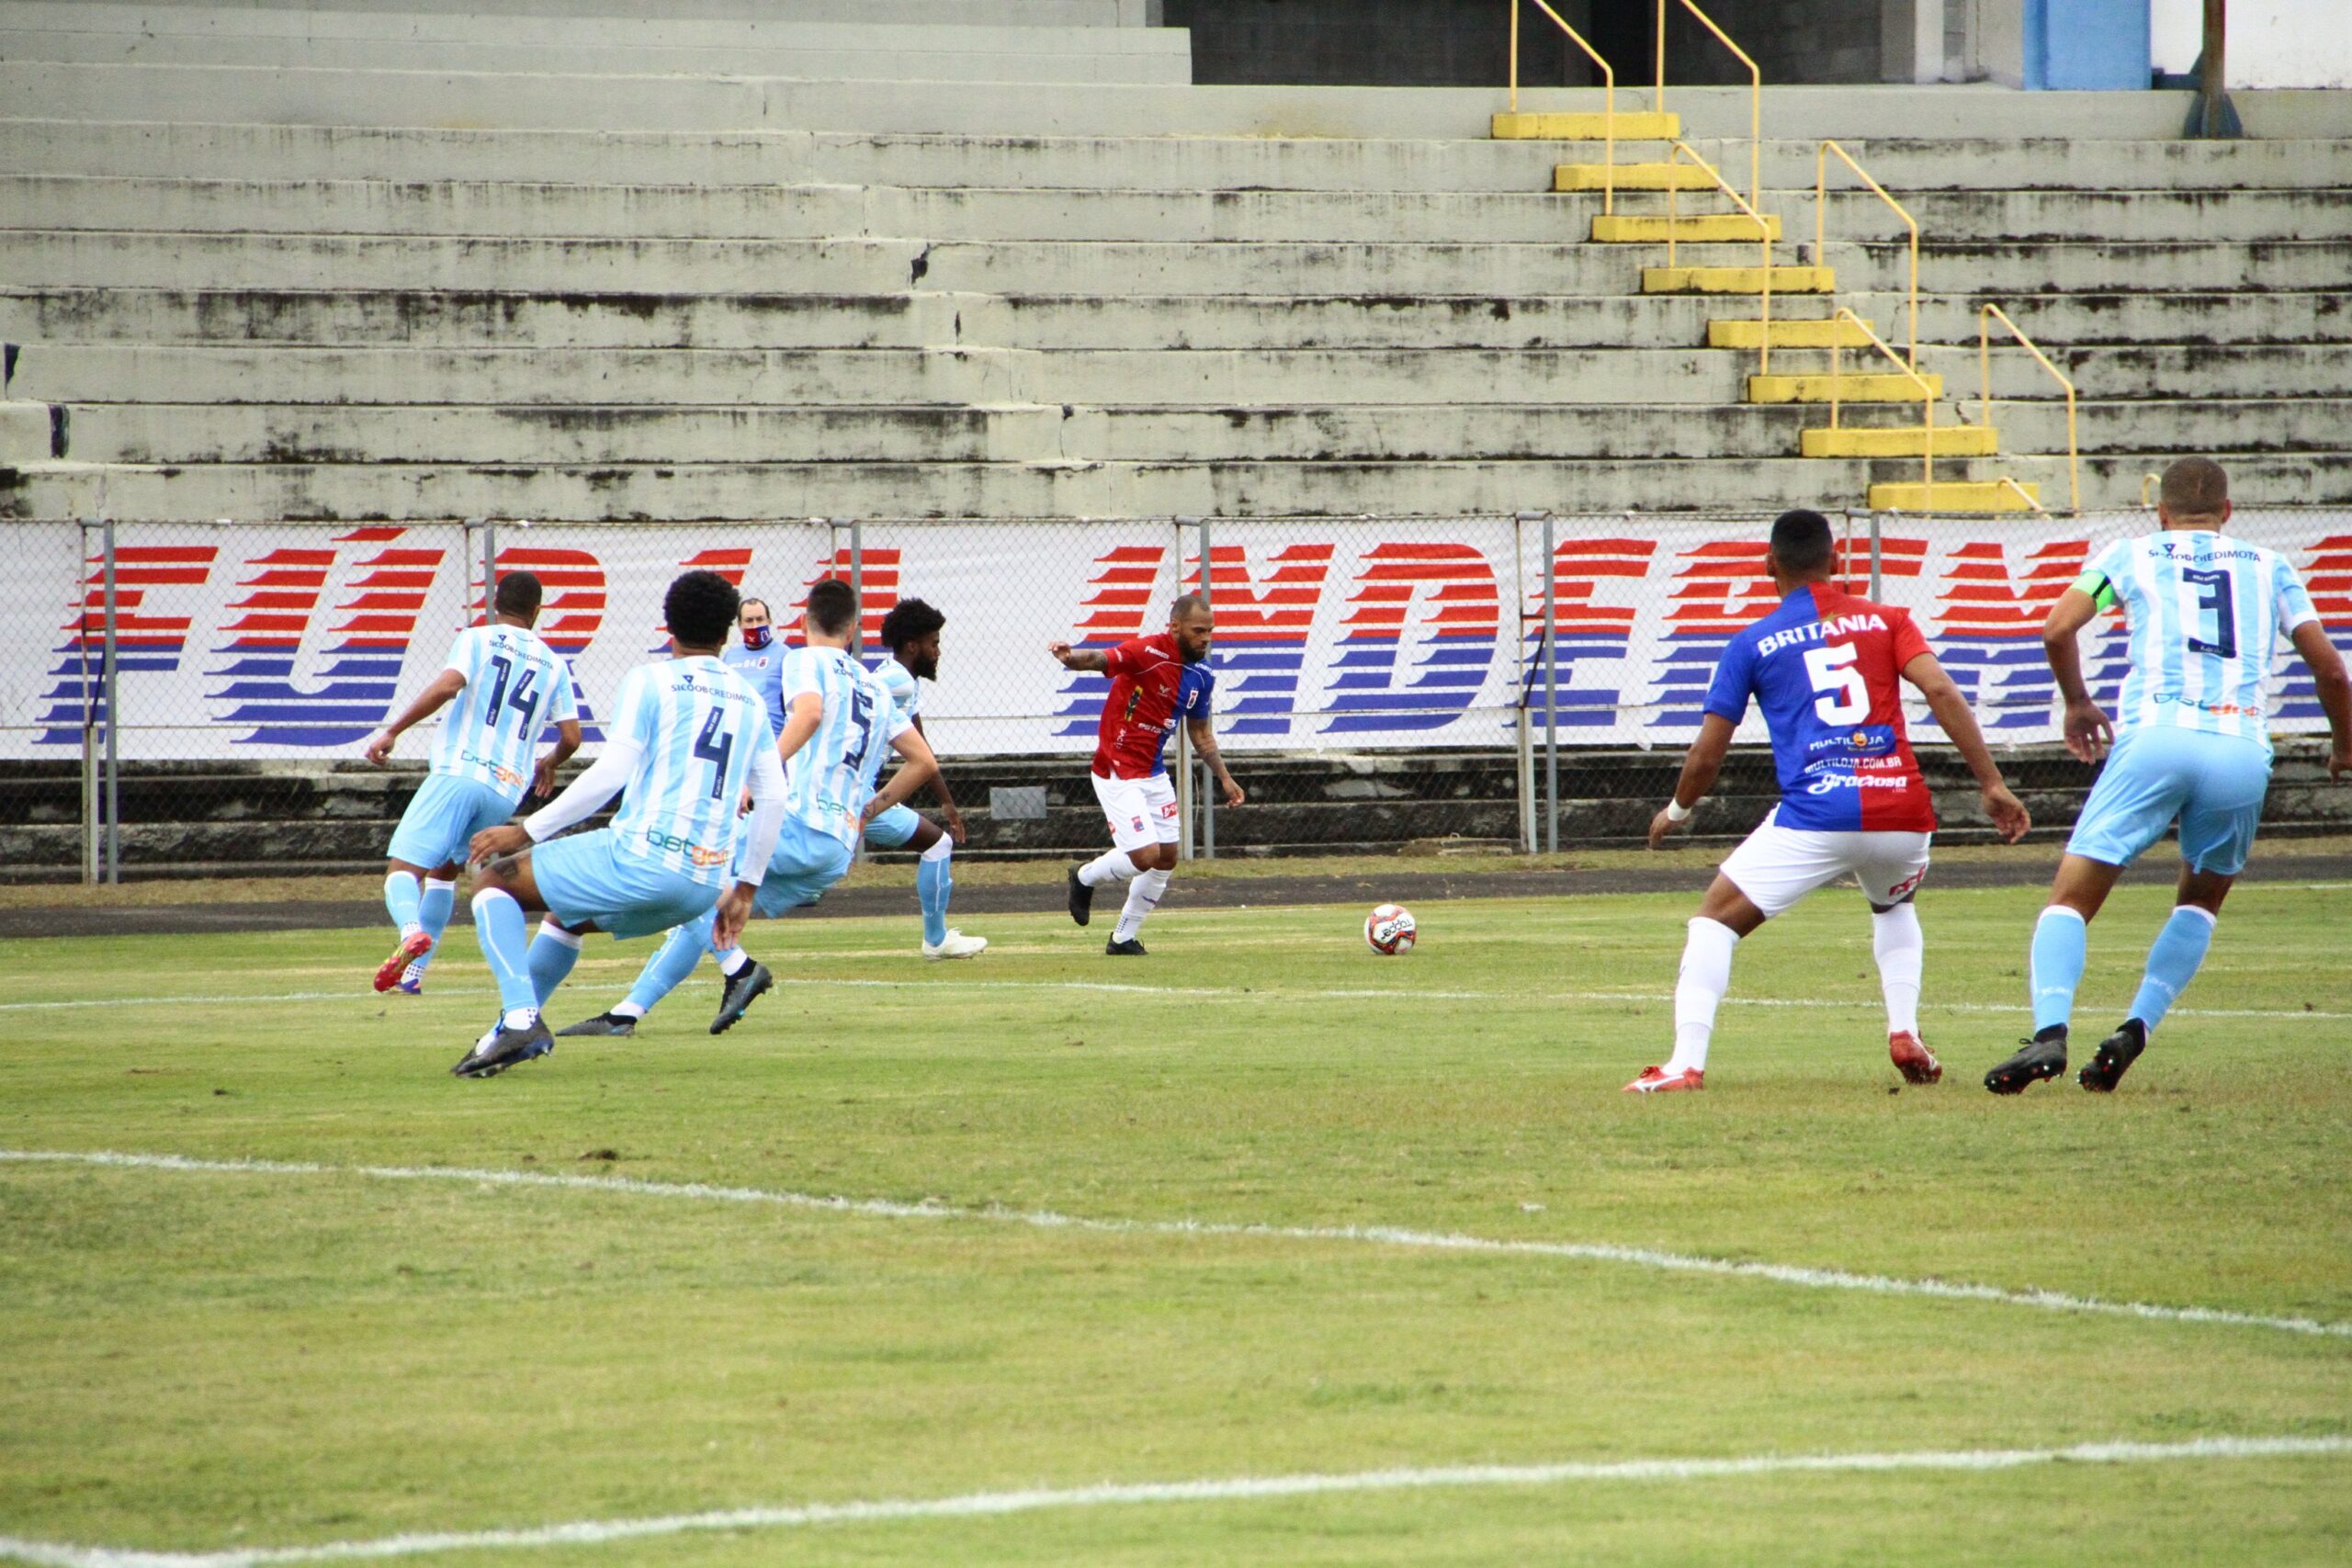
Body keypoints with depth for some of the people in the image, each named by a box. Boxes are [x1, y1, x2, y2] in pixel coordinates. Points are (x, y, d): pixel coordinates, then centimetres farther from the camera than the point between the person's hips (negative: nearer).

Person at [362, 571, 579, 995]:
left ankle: (411, 930, -40)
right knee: (444, 868, 25)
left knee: (402, 869, -8)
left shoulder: (477, 639, 5)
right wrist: (549, 764, 34)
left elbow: (447, 685, -14)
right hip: (508, 790, 5)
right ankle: (413, 972, 15)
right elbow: (571, 737, 11)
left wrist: (391, 731, -10)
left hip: (459, 773, -5)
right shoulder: (553, 664, 16)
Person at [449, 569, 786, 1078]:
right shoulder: (748, 701, 16)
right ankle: (517, 1031, 30)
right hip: (706, 885, 7)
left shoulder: (650, 681, -2)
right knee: (566, 916, 33)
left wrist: (525, 832, -7)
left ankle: (520, 1017, -11)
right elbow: (773, 799, 17)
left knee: (493, 880, 7)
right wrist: (745, 888, 27)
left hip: (641, 860, -7)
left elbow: (612, 773, -11)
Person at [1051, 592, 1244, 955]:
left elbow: (1200, 733, 18)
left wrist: (1224, 778, 14)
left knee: (1166, 858, 12)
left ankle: (1124, 938, 27)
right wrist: (1070, 657, -57)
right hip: (1117, 773, -8)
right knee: (1146, 855, -15)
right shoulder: (1148, 653, -20)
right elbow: (1099, 660, -35)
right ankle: (1085, 878, 15)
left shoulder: (1201, 676, 4)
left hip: (1154, 773, 8)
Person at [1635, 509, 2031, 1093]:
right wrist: (1992, 785, -1)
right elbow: (1941, 692, 0)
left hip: (1815, 815, -3)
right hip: (1902, 814, 3)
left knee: (1716, 917, 9)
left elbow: (1707, 755, 13)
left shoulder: (1751, 644, 12)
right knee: (1894, 907, 35)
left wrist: (1677, 811, 32)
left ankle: (1686, 1062, -8)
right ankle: (1905, 1033, 16)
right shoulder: (1886, 621, 16)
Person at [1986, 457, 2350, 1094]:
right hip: (2243, 750, 2)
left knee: (2071, 897, 1)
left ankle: (2050, 1030, -22)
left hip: (2156, 738, -2)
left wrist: (2077, 702, 24)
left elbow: (2058, 628, 6)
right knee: (2201, 898, 24)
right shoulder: (2268, 567, 22)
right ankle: (2136, 1029, 5)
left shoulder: (2131, 555, 18)